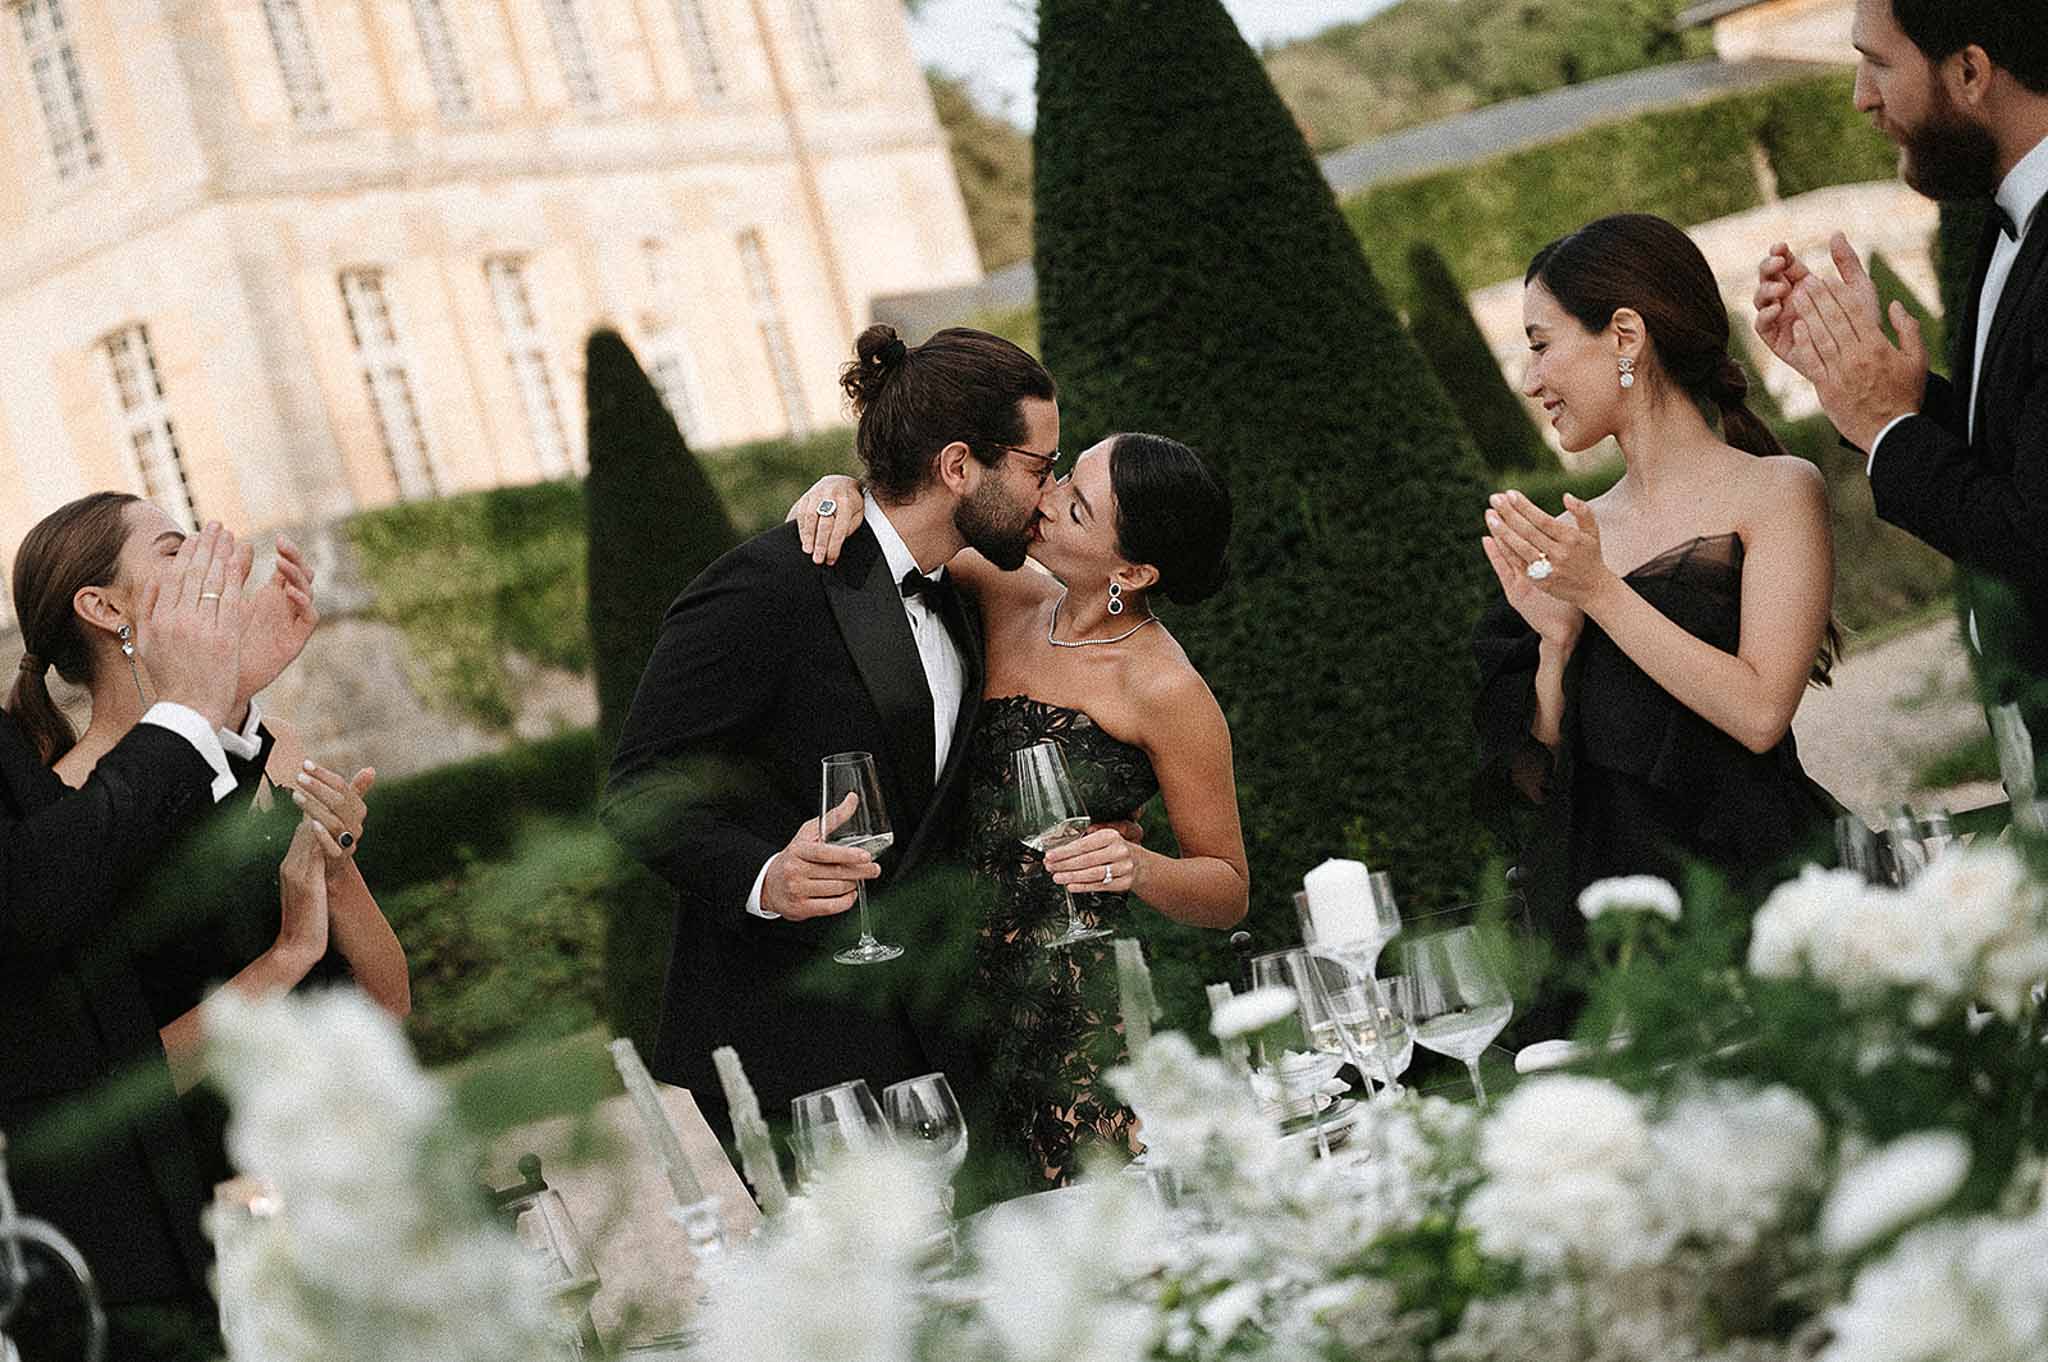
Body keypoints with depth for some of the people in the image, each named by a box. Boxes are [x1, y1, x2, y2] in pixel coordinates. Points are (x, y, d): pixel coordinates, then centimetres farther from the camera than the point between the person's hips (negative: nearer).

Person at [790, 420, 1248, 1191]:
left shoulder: (1166, 693, -13)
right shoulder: (1013, 595, 2)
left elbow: (1230, 893, -5)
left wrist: (1140, 868, -25)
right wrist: (841, 490, -5)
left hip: (1077, 1013, -6)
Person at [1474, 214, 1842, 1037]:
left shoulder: (1775, 491, -1)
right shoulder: (1575, 536, 12)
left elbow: (1759, 712, -13)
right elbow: (1540, 770, 10)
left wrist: (1601, 594, -11)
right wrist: (1557, 637, -6)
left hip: (1746, 876, -4)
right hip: (1602, 901, 4)